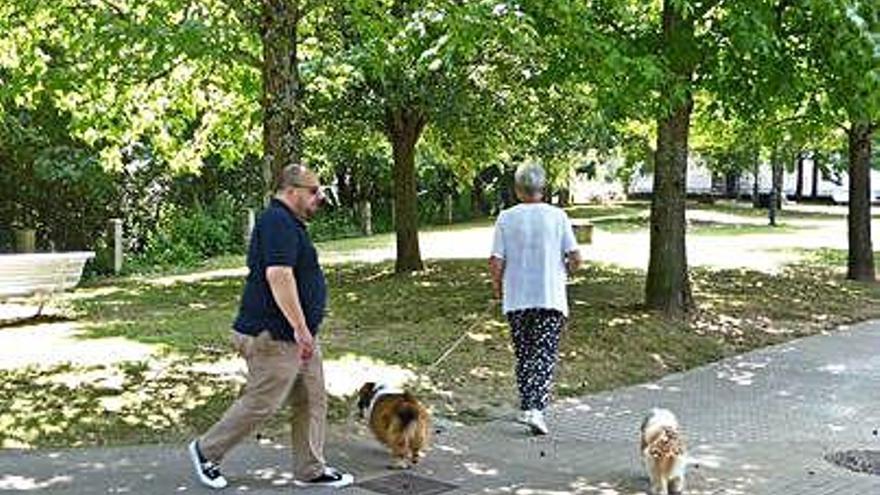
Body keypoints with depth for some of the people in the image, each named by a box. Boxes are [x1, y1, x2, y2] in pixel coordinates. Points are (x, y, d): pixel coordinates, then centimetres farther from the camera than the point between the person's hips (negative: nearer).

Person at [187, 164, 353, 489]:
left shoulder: (289, 223, 18)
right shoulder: (278, 222, -17)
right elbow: (278, 275, -28)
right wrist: (301, 328, -27)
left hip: (297, 338, 11)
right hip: (275, 337, -11)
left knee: (312, 402, 12)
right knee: (260, 403, -1)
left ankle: (310, 470, 20)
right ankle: (207, 451, 16)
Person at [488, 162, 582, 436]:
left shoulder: (506, 218, -3)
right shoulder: (557, 216, -4)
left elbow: (496, 262, -6)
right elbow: (575, 258, -5)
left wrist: (497, 287, 11)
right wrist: (563, 271, 16)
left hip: (516, 300, 1)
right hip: (551, 298, -1)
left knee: (523, 355, 14)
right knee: (544, 356, 0)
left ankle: (526, 407, 20)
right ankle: (536, 409, -12)